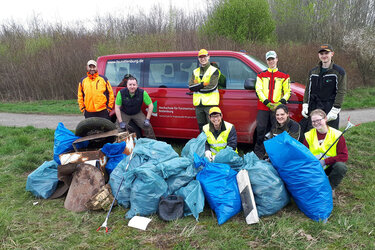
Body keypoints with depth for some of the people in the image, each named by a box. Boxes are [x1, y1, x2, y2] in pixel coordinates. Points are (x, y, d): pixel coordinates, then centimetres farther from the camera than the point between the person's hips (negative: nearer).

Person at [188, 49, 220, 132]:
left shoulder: (214, 70, 1)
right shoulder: (195, 72, 16)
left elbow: (212, 87, -13)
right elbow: (191, 86, 2)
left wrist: (197, 87, -6)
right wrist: (203, 84, -11)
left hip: (210, 103, -5)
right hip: (198, 103, 5)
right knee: (201, 127, 11)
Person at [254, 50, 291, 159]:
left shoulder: (283, 76, 14)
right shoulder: (261, 75, 14)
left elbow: (287, 92, 12)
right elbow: (258, 90, 4)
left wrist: (282, 101, -8)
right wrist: (266, 102, -10)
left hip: (277, 108, 0)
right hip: (263, 107, 1)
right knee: (261, 130, -2)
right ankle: (259, 154, 8)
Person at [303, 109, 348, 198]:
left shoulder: (336, 135, -10)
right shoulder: (308, 135, -4)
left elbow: (344, 156, -14)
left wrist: (325, 161, -24)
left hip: (329, 167, -1)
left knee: (341, 166, -32)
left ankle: (330, 188, -6)